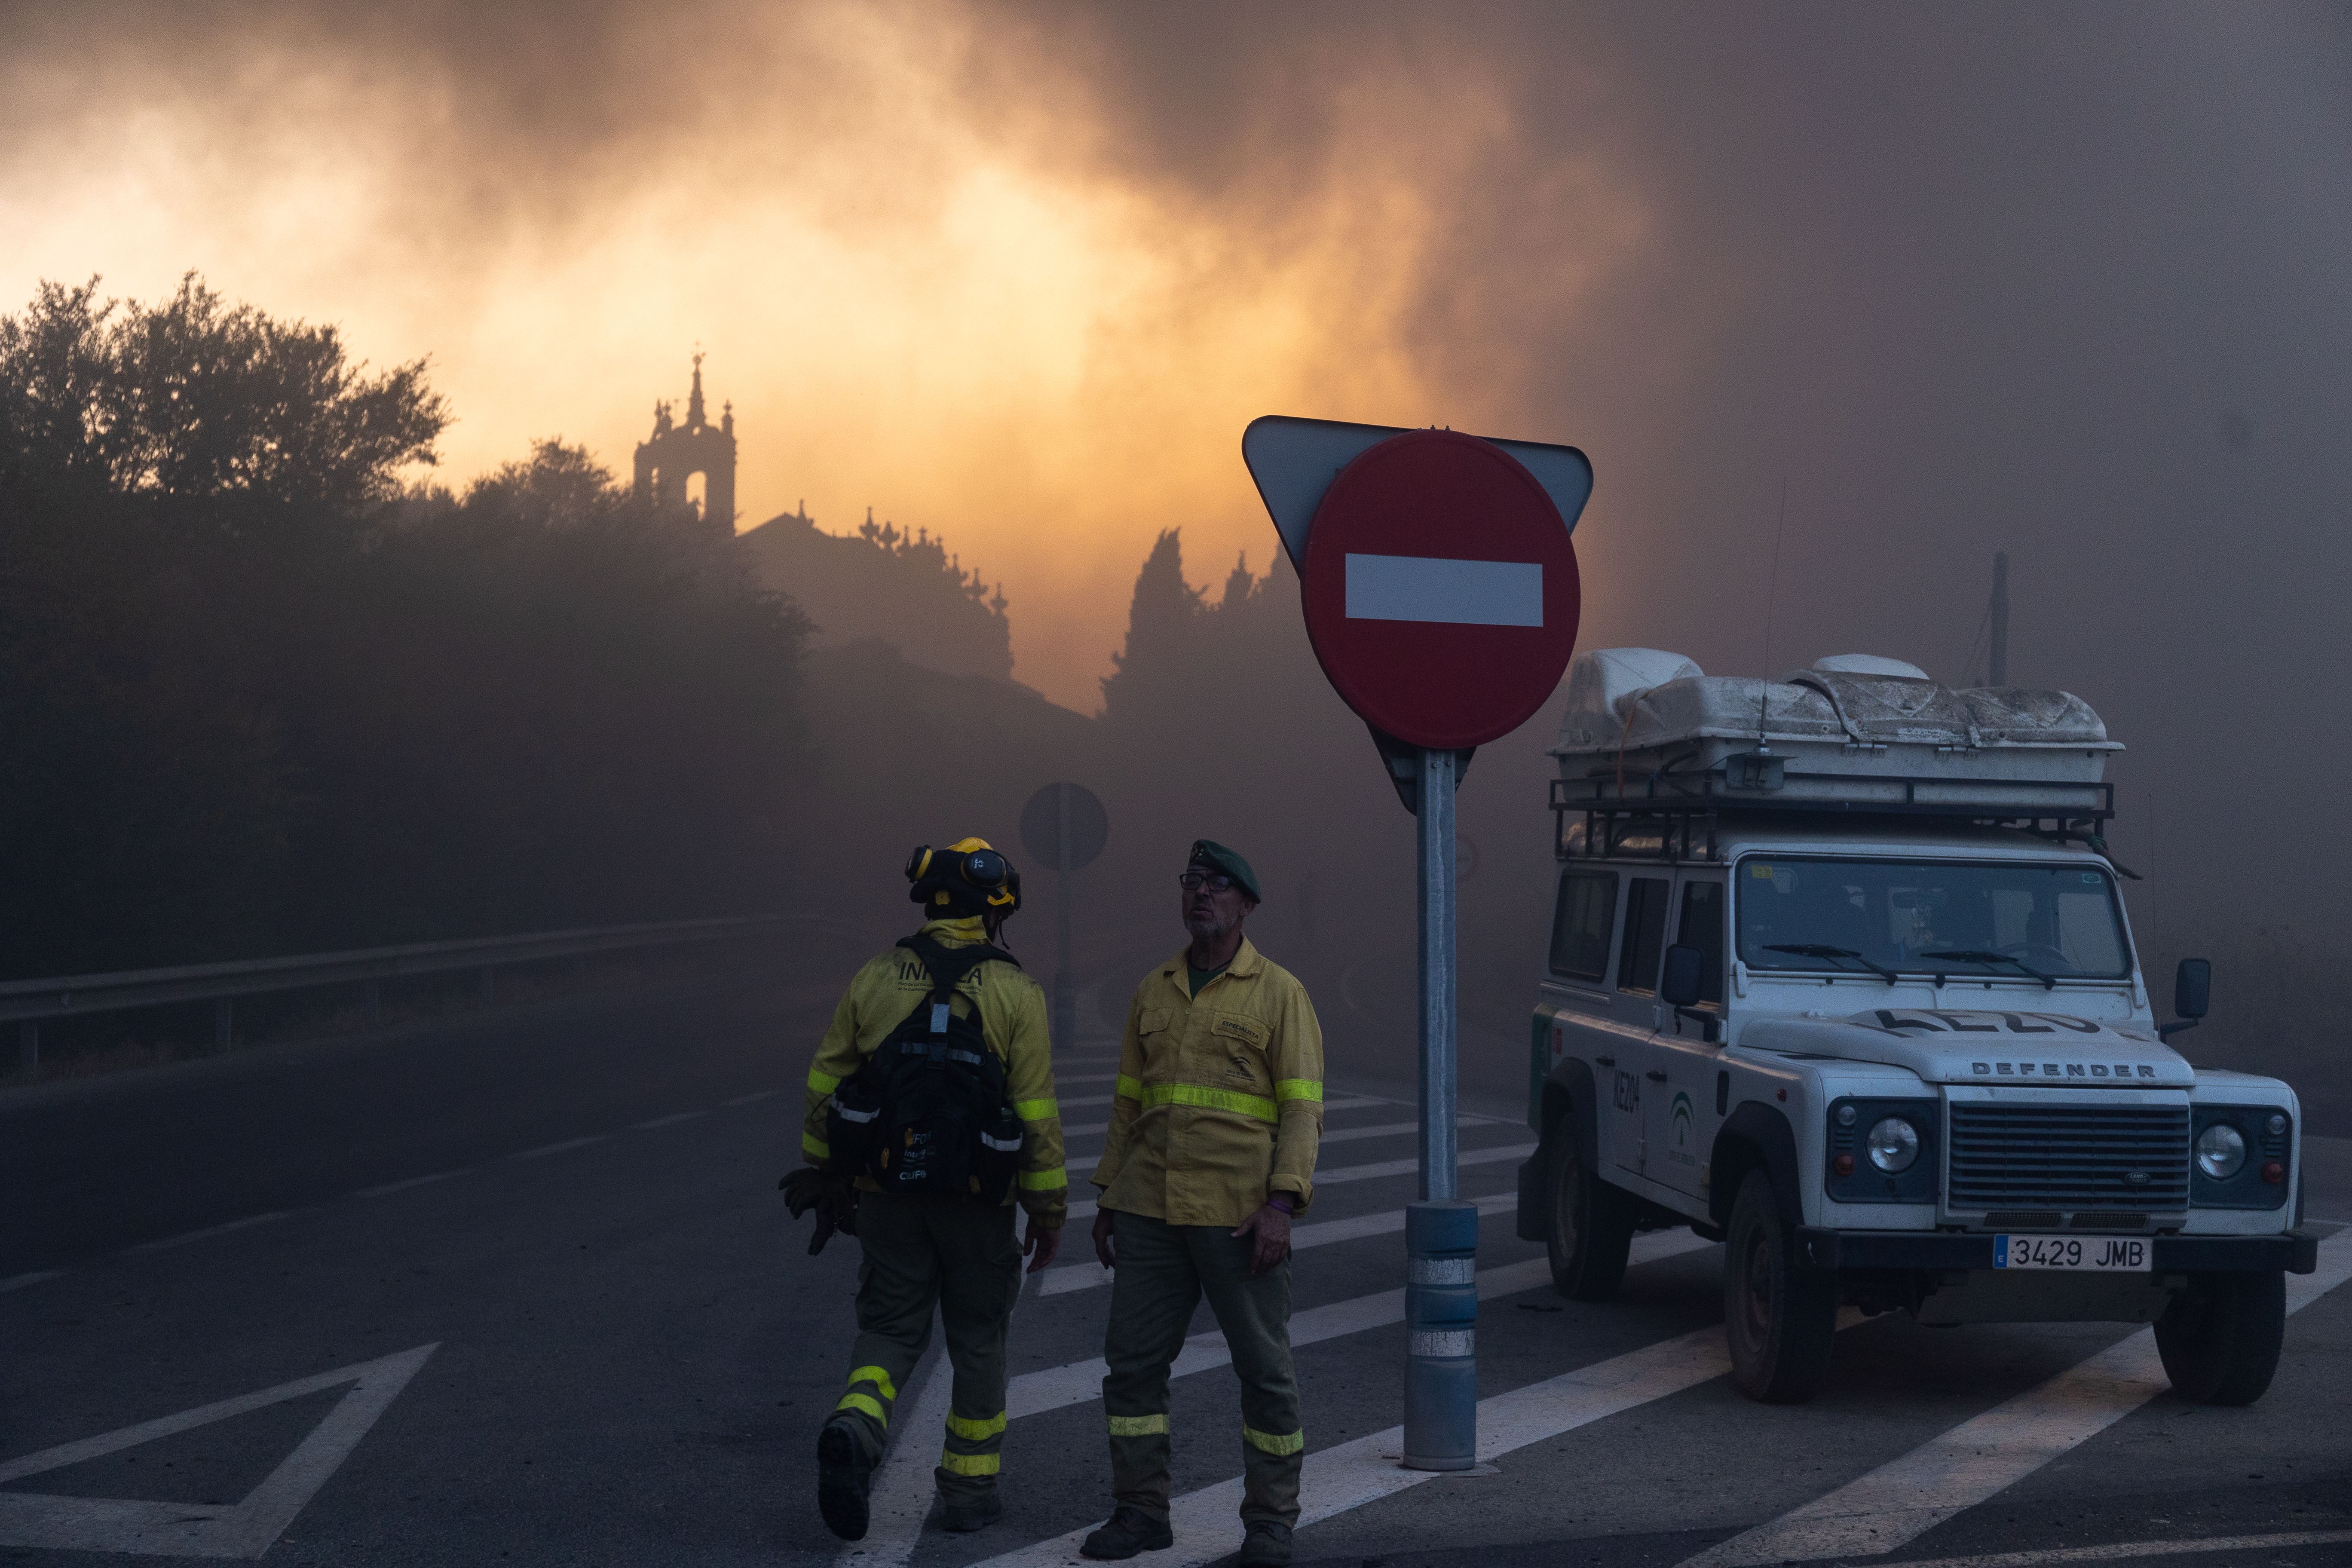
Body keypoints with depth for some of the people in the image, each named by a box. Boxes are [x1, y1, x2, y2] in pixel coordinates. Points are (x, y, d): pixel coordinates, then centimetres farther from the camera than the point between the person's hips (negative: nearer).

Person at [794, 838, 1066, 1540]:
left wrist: (823, 1179, 17)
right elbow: (1037, 1117, -9)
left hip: (889, 1192, 2)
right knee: (978, 1342, 14)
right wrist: (1049, 1214, 0)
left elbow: (825, 1089, 4)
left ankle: (854, 1432, -17)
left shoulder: (874, 980, -1)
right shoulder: (1014, 993, -8)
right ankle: (971, 1491, 20)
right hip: (976, 1200, -2)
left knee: (889, 1330, 11)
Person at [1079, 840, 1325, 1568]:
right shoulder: (1153, 993, 12)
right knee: (1132, 1362, 3)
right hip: (1152, 1210, 5)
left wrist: (1280, 1206, -16)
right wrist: (1108, 1199, 14)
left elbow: (1303, 1107, -7)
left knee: (1264, 1367, 1)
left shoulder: (1279, 994, -2)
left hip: (1240, 1216, -4)